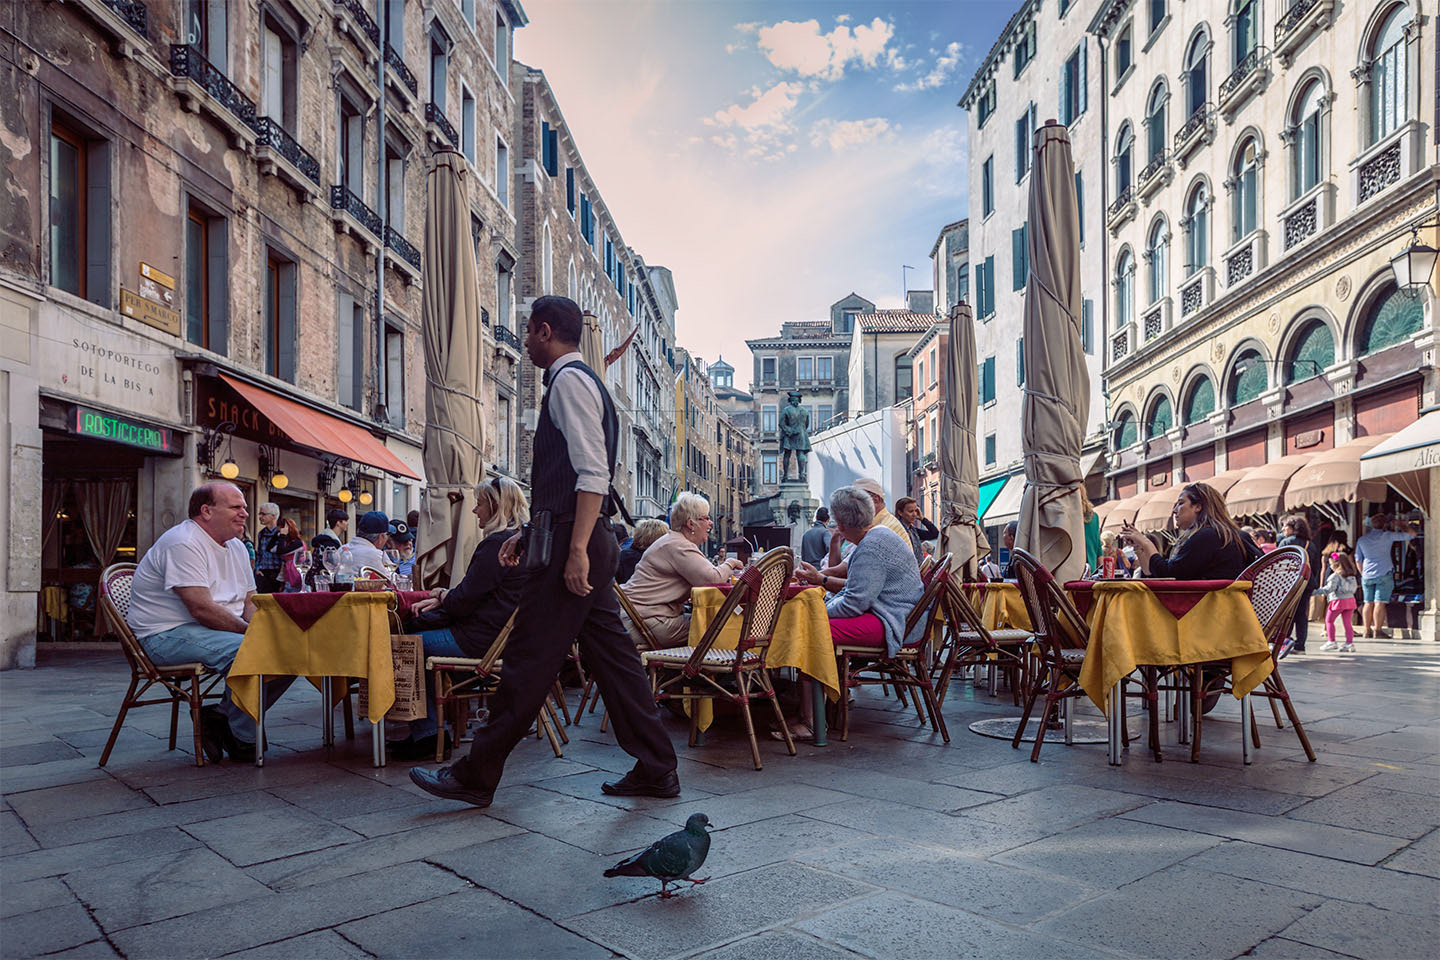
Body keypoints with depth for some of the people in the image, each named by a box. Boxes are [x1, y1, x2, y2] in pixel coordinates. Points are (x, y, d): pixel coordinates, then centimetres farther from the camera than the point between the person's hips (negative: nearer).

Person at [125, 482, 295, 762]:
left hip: (224, 630, 9)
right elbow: (201, 608, -24)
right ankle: (243, 740, -13)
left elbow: (249, 602, 13)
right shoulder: (183, 542, -15)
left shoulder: (236, 547, 15)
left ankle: (221, 717, -1)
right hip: (169, 634, -9)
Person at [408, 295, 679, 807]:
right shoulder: (576, 381, 22)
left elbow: (593, 474, -19)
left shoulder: (570, 380, -9)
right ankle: (655, 769, 16)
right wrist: (529, 534, 25)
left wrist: (575, 549, -24)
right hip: (584, 541, 10)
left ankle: (475, 775, 8)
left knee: (530, 658, -2)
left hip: (574, 541, -10)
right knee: (610, 652, 10)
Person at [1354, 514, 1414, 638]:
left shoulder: (1362, 539, 10)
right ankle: (1377, 630, -7)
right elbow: (1411, 534, 2)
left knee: (1368, 603, 7)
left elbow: (1358, 560, 14)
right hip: (1384, 574, -4)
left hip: (1367, 576, 4)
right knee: (1379, 603, -6)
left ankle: (1367, 631, 7)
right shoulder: (1387, 536, -3)